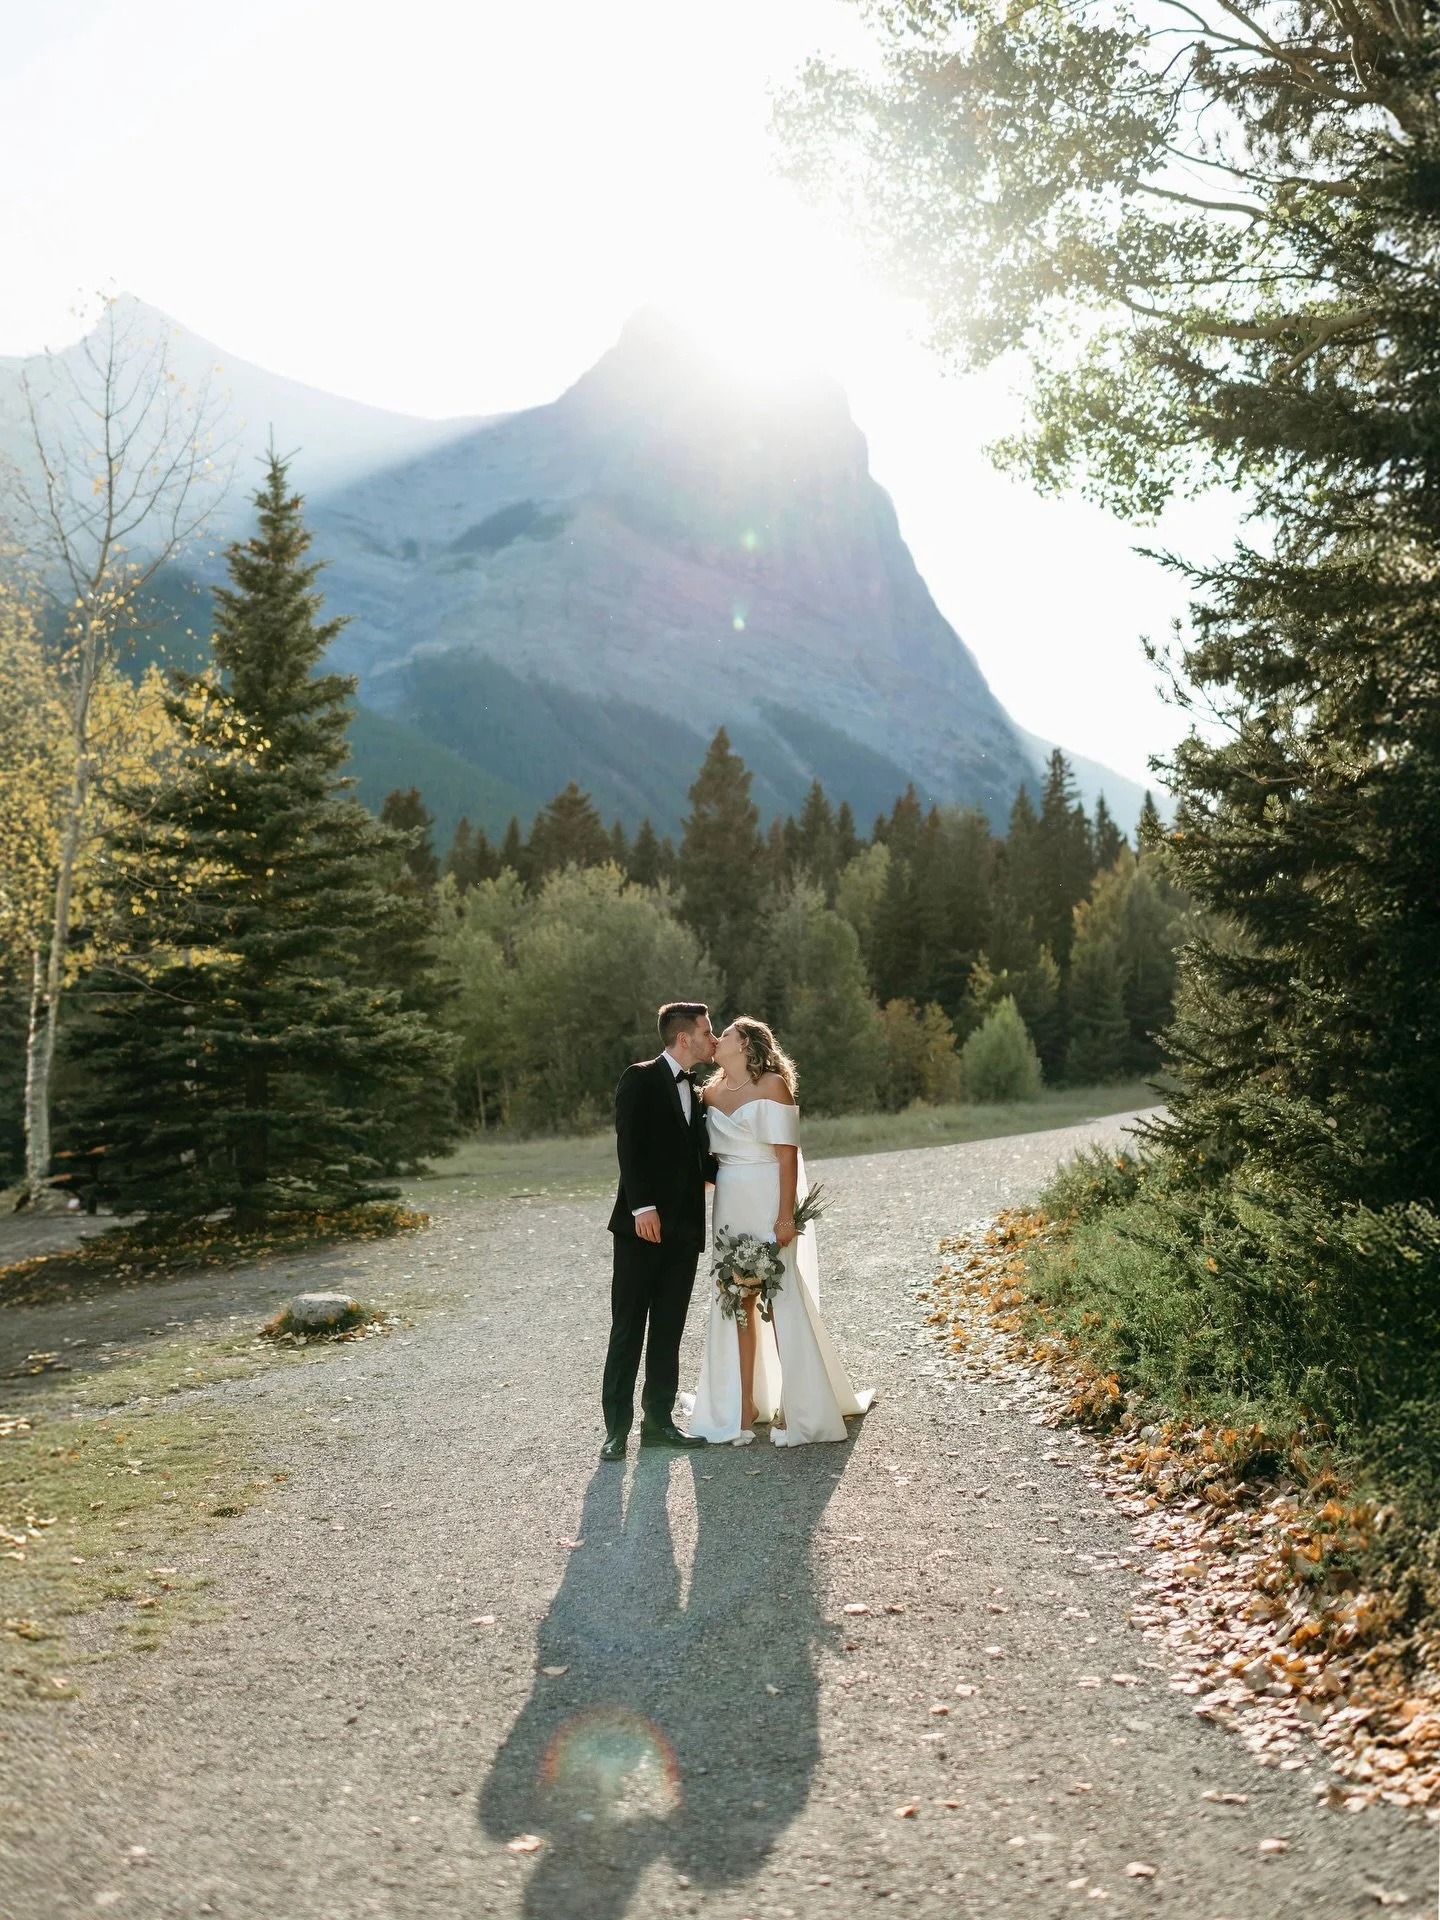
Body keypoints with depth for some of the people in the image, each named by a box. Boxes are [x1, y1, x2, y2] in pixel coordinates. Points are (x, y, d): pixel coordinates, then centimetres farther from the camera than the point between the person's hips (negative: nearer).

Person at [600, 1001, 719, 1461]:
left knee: (668, 1332, 10)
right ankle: (617, 1427, 5)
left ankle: (658, 1421, 18)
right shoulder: (640, 1079, -5)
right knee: (628, 1329, -1)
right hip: (643, 1225, -7)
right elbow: (629, 1147, -13)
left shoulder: (696, 1094, 18)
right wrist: (642, 1206, -21)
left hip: (684, 1230, 7)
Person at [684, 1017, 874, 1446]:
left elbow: (787, 1154, -12)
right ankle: (744, 1406, 10)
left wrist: (785, 1215, -18)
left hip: (767, 1202, -6)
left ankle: (799, 1409, 5)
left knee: (781, 1298, -4)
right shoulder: (712, 1092, 11)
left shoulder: (773, 1085, -7)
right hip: (729, 1205, 6)